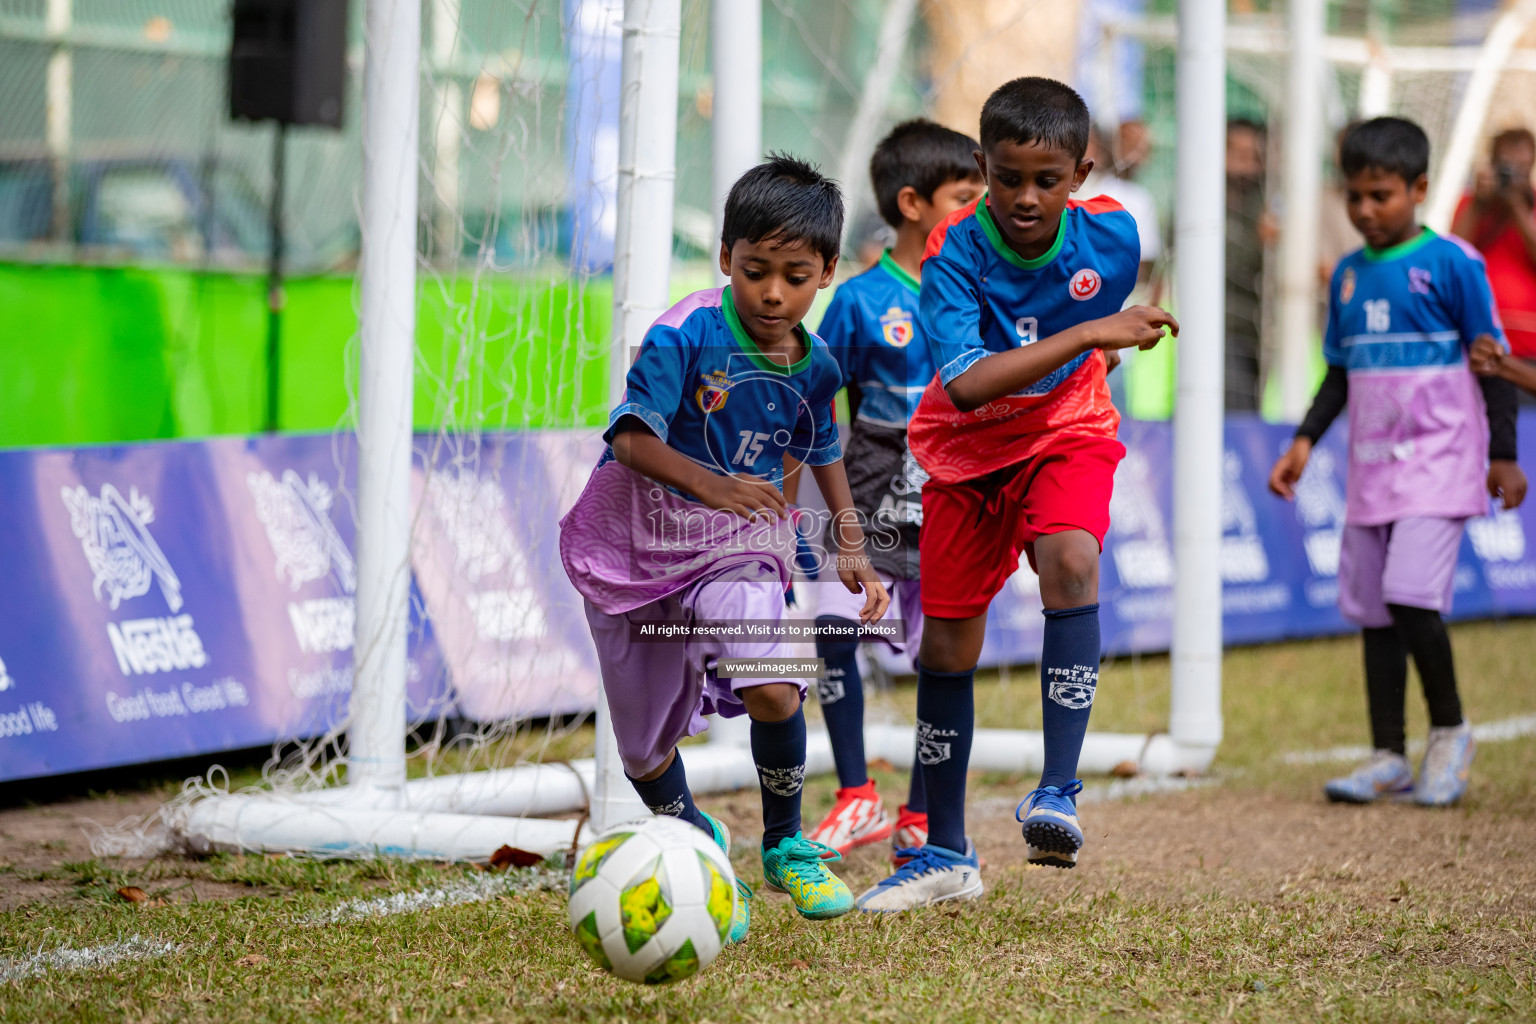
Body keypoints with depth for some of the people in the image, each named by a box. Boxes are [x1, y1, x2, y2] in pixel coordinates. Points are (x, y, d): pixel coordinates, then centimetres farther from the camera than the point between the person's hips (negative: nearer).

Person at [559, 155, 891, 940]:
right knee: (643, 745, 9)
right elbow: (630, 437, -26)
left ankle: (784, 845, 0)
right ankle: (695, 839, 40)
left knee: (772, 687, -24)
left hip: (738, 547, 2)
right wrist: (708, 484, -41)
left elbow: (823, 453, 16)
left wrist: (852, 546, 10)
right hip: (640, 542, -2)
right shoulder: (686, 336, -19)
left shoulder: (814, 366, -3)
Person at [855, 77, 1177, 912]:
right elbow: (966, 382, -38)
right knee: (945, 648, 4)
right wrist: (1088, 334, -39)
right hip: (968, 449, 0)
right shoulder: (956, 252, -24)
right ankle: (946, 856, 21)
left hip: (1066, 434, 0)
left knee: (1070, 561, -32)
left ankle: (1058, 794, -30)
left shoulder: (1112, 236, -15)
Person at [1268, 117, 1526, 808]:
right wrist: (1304, 443, 9)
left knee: (1412, 595, -19)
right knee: (1372, 608, 7)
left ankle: (1450, 731, 2)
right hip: (1371, 466, 6)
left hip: (1438, 460, -6)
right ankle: (1388, 758, 14)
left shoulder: (1451, 264, -7)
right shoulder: (1348, 275, 10)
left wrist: (1503, 456, -4)